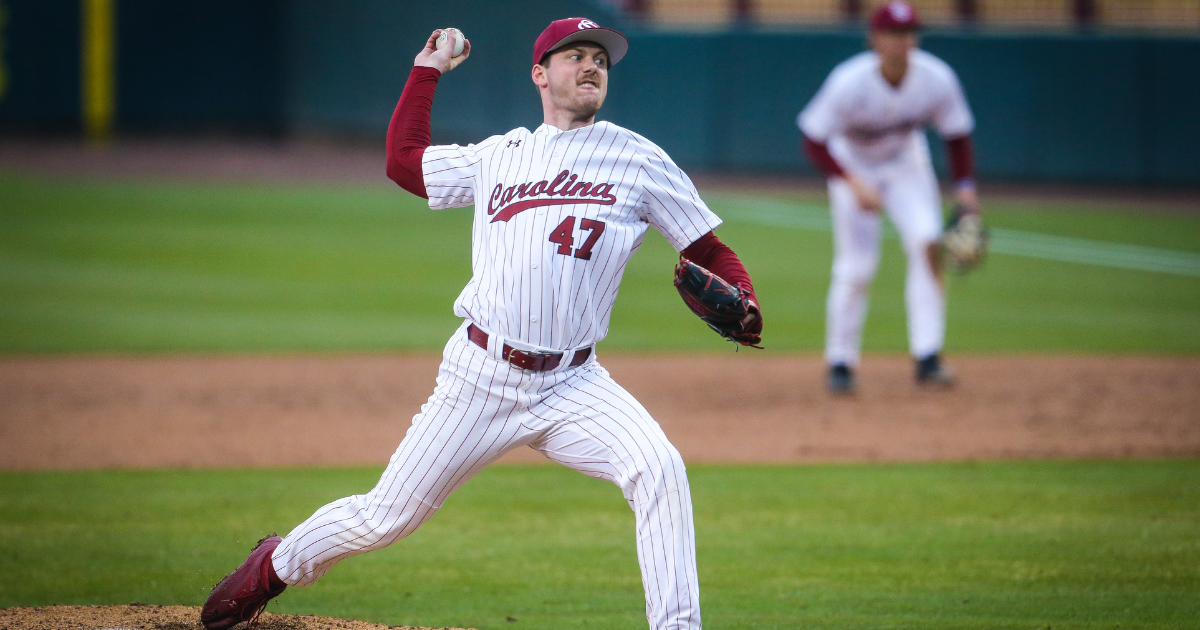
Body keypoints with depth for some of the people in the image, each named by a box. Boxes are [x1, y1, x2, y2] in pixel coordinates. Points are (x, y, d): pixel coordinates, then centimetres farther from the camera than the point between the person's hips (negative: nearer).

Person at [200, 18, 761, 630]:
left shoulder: (638, 159, 6)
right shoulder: (500, 155, 14)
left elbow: (707, 250, 5)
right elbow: (402, 159, 26)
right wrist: (427, 70, 27)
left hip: (572, 385, -1)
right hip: (480, 374, 1)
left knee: (659, 469, -27)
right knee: (387, 516, 4)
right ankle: (276, 565, 31)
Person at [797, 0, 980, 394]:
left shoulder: (937, 79, -23)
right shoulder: (849, 84, -32)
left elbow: (957, 136, -7)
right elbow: (814, 141, -24)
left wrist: (965, 188, -18)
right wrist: (854, 185, -34)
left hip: (905, 162, 2)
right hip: (852, 166, -2)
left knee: (927, 244, -19)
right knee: (855, 267, -9)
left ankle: (927, 358, -16)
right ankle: (840, 363, 8)